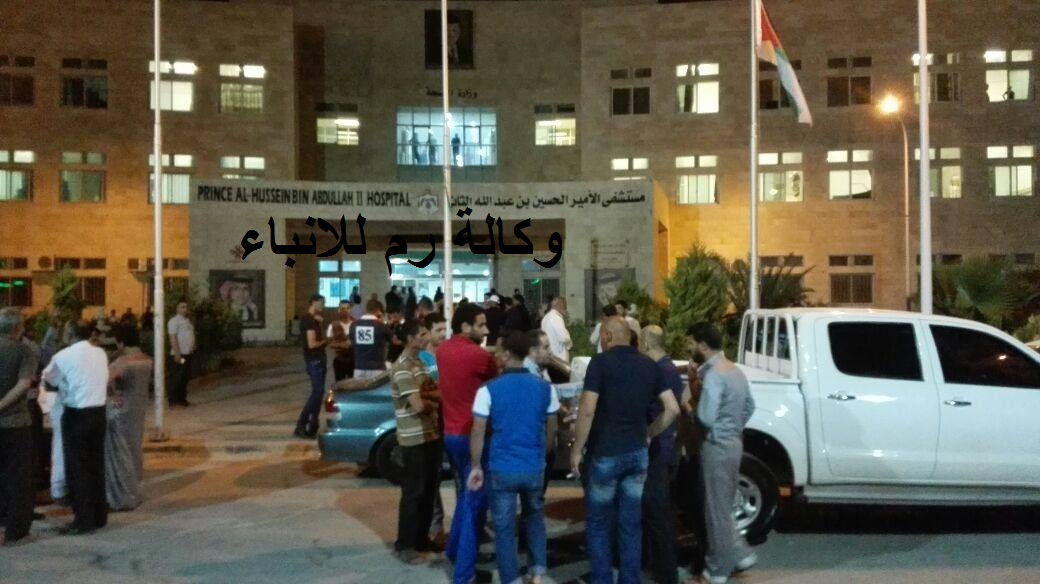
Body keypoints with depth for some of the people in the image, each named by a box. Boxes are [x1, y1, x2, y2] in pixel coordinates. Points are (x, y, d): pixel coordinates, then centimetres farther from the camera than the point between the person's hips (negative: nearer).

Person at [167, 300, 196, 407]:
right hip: (178, 355, -8)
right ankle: (173, 400, 3)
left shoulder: (188, 320, 16)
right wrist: (177, 354, -21)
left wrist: (193, 346, 9)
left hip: (188, 354, 8)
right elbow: (173, 338, -17)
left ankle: (182, 398, 21)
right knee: (176, 378, -4)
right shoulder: (174, 321, -11)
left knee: (185, 377, 13)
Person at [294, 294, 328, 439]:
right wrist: (325, 341, -7)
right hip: (314, 361, -10)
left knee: (318, 392, 11)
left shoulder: (314, 320, 15)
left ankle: (313, 426, 16)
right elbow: (312, 344, -22)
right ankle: (300, 425, -10)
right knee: (317, 392, -12)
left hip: (319, 359, 10)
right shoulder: (309, 320, -16)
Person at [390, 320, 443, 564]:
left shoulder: (419, 363, 13)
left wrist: (428, 396, -7)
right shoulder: (402, 368, -18)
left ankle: (421, 538, 27)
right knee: (413, 493, -1)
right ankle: (404, 544, 11)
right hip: (415, 440, -9)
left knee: (429, 491, 15)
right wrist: (434, 402, -4)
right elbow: (418, 405, -24)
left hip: (430, 435, 9)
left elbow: (436, 391, 15)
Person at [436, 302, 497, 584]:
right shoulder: (478, 355, -19)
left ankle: (455, 549, 37)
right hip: (472, 436, -8)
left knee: (466, 493, 26)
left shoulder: (443, 350, 6)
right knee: (476, 499, 0)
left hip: (451, 433, 9)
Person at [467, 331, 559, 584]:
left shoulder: (489, 390, -12)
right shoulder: (545, 387, -3)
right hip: (534, 467, 3)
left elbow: (478, 432, -10)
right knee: (534, 517, 24)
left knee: (504, 527, 9)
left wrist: (476, 466, 1)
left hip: (502, 469, -3)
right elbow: (551, 428, 8)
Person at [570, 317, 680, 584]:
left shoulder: (601, 362, -12)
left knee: (598, 524, 9)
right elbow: (672, 409, 3)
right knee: (631, 523, 12)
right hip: (638, 453, 5)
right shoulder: (649, 365, 5)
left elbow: (587, 410, -18)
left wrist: (577, 449, -10)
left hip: (605, 454, -5)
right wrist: (648, 434, 13)